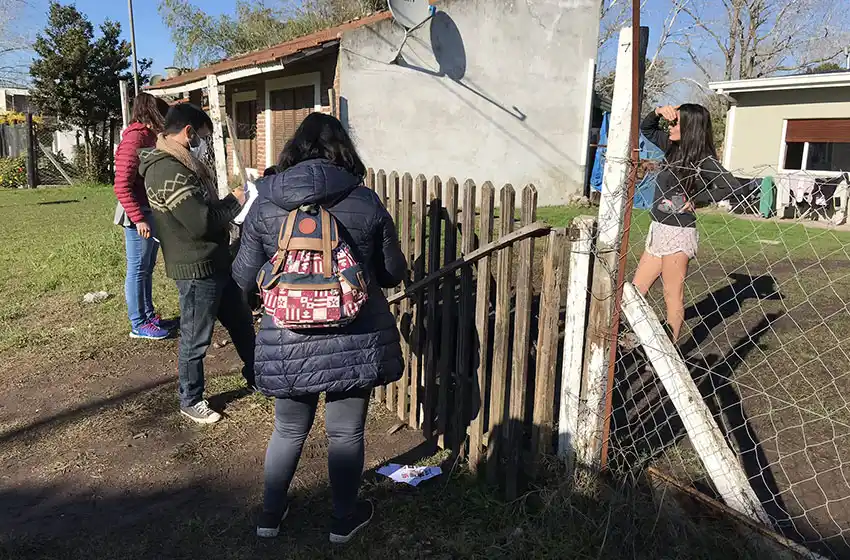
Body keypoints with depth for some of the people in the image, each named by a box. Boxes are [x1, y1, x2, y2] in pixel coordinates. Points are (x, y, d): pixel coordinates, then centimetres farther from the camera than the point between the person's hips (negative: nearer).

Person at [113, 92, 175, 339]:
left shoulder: (148, 137, 11)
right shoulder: (134, 139, -16)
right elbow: (122, 187, -20)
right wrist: (138, 219, -22)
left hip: (153, 214, 9)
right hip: (138, 217, -9)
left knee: (147, 268, 17)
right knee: (138, 270, 1)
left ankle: (149, 315, 28)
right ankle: (139, 324, 12)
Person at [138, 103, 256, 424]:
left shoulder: (181, 164, 12)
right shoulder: (168, 171, -22)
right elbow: (201, 222, -26)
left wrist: (230, 203, 0)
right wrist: (235, 202, -12)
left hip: (217, 262, 10)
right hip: (196, 269, -10)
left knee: (242, 322, 21)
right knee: (196, 339, 7)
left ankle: (256, 377, 39)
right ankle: (190, 401, 25)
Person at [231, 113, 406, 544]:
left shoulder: (264, 206, -4)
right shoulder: (366, 202, -7)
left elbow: (244, 279, 2)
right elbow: (394, 273, 2)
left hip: (289, 342, 2)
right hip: (355, 340, -1)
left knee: (288, 431, 22)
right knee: (346, 433, 16)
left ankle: (270, 515, 39)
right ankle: (344, 520, 35)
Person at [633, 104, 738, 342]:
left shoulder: (703, 160, -13)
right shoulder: (673, 147, 9)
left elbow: (731, 186, -25)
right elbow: (646, 128, 23)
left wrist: (694, 200, -17)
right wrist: (658, 112, 4)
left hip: (677, 233, -8)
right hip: (658, 230, 8)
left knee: (673, 296, 2)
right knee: (635, 291, 12)